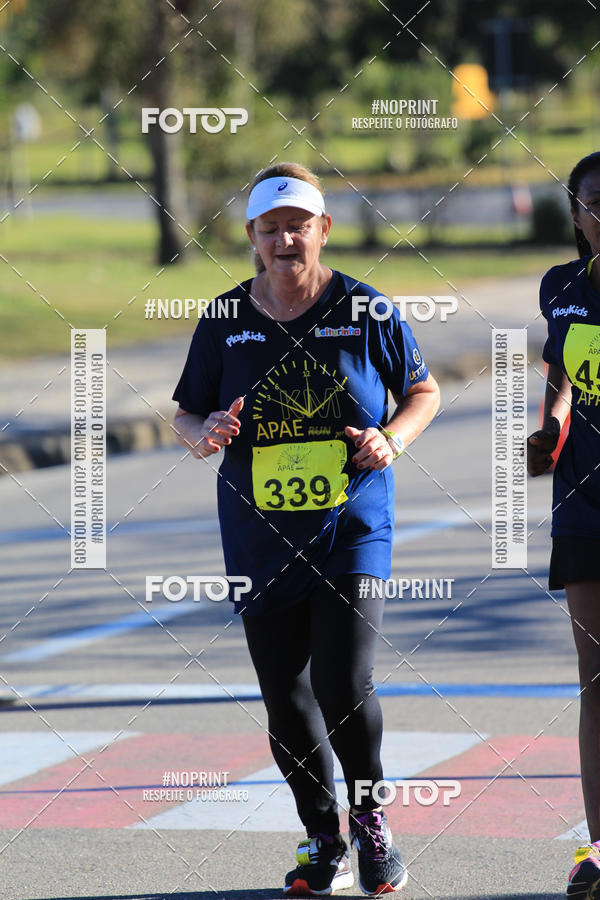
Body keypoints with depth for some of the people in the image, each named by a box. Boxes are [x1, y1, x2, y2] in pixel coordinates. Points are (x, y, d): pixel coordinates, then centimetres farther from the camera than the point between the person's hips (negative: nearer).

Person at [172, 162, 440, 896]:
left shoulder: (365, 312, -2)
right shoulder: (225, 321, 2)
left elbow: (424, 391, 9)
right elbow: (186, 414, 11)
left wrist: (392, 439, -10)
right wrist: (204, 436, -12)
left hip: (352, 531, -2)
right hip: (260, 539, 3)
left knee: (344, 686, -13)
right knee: (286, 701, 5)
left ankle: (371, 822, 12)